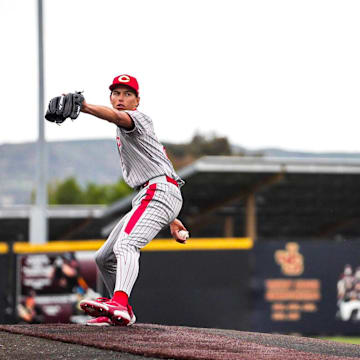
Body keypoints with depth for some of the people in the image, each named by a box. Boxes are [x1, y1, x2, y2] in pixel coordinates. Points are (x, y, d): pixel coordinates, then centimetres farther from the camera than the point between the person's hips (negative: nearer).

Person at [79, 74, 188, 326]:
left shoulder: (138, 119, -1)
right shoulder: (125, 131, 29)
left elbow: (117, 117, -27)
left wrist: (85, 107, -48)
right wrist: (171, 220, 31)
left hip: (158, 191, -10)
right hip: (148, 196, 10)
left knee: (126, 246, -32)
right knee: (104, 258, 14)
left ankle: (119, 303, -53)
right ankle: (123, 313, 20)